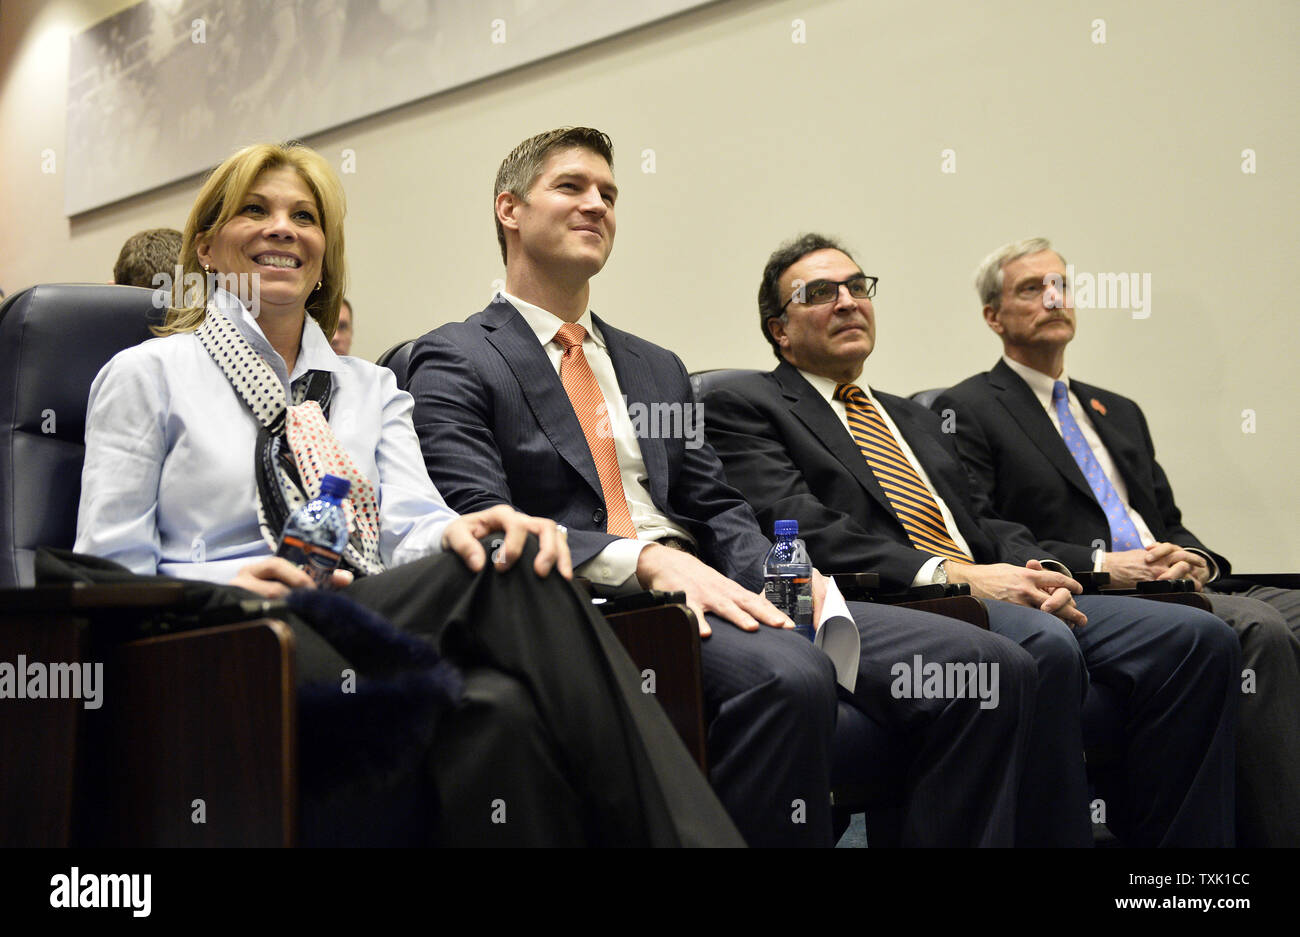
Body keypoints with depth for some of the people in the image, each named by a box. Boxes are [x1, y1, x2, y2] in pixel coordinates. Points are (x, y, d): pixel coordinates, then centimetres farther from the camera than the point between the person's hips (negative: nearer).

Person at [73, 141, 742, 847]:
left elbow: (409, 523, 5)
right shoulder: (145, 376, 10)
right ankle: (672, 829, -31)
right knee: (515, 584, -31)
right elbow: (110, 577, 4)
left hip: (374, 638, 4)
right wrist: (226, 586, -17)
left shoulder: (371, 387, 22)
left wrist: (456, 533, -20)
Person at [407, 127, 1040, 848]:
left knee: (993, 666, -13)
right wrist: (646, 560, -23)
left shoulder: (659, 369, 26)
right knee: (786, 677, -38)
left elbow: (716, 510, 19)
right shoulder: (457, 360, 5)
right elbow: (481, 523, -9)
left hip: (702, 591, 6)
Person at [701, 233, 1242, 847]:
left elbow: (986, 523, 23)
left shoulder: (913, 419, 32)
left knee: (1195, 637, -14)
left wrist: (1038, 570, -2)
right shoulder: (742, 408, 8)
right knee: (1043, 648, -37)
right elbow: (803, 532, -8)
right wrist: (948, 574, -20)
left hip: (995, 596, 7)